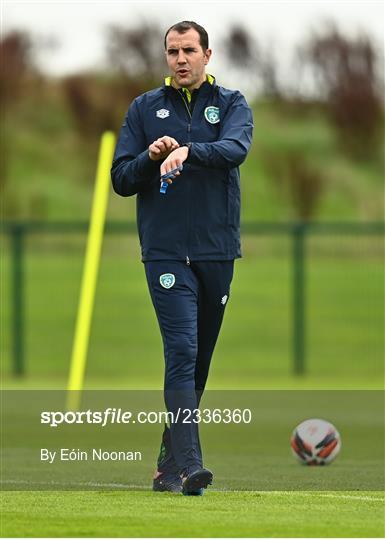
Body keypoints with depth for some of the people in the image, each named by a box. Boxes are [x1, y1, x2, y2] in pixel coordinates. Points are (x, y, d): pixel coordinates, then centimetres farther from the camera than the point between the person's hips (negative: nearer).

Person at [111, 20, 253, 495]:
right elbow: (121, 179, 7)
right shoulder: (144, 109, 9)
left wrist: (188, 150, -34)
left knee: (199, 359, 9)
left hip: (217, 251, 2)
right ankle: (187, 464, -24)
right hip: (166, 252, -2)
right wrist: (151, 157, -14)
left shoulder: (231, 104, 7)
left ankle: (169, 464, 21)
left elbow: (236, 148, -15)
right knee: (182, 350, -16)